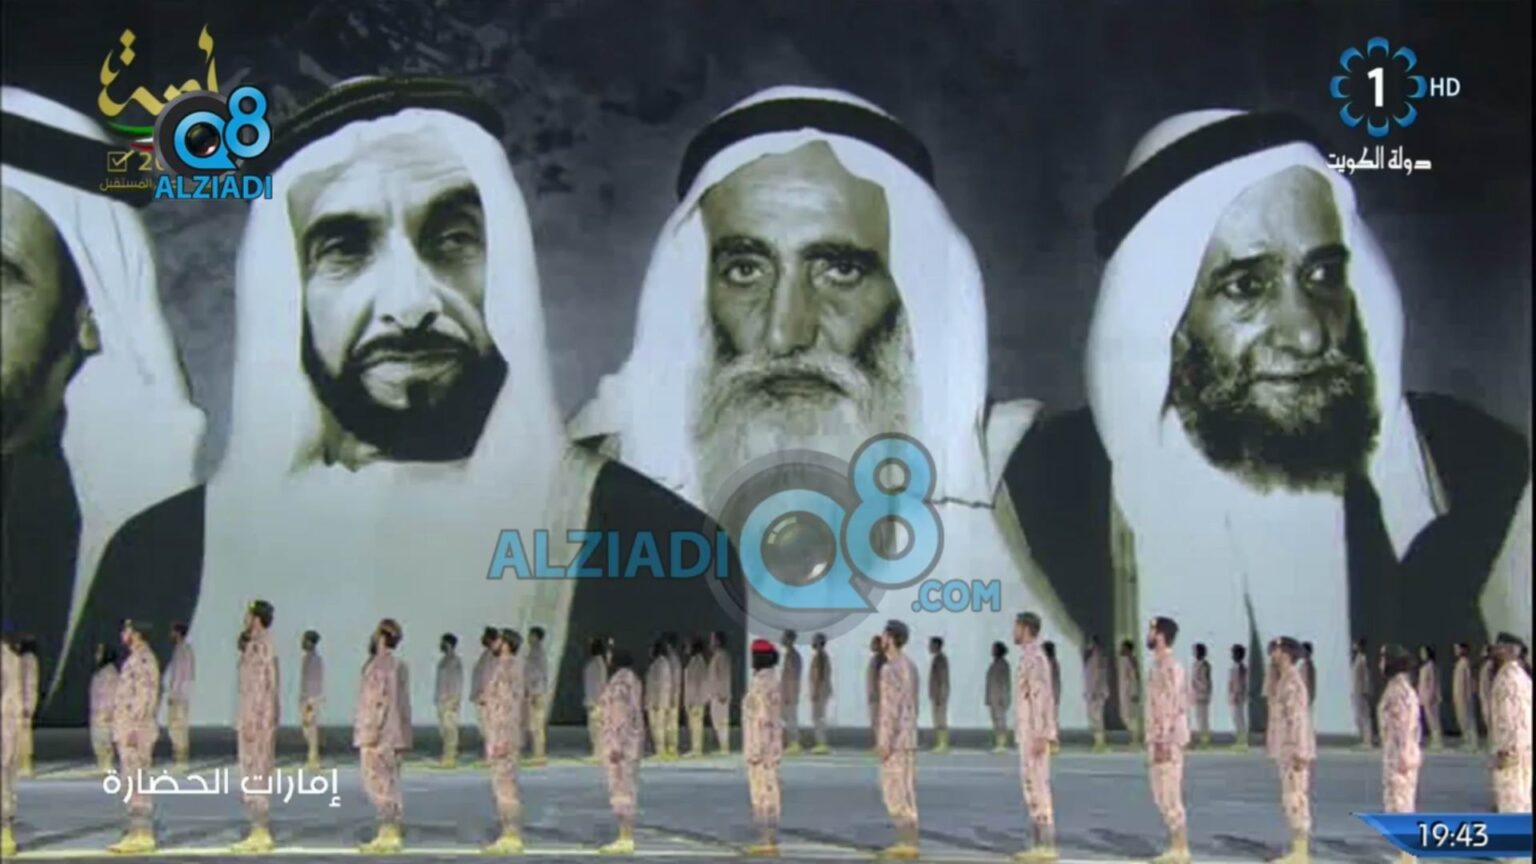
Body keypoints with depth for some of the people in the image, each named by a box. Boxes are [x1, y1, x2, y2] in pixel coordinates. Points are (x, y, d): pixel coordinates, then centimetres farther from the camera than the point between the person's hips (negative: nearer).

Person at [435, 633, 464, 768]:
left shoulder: (455, 661, -10)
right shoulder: (443, 660, 17)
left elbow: (459, 681, -14)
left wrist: (456, 699, -18)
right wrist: (436, 697, 18)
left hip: (451, 699, -9)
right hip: (442, 698, 9)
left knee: (449, 727, -10)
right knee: (443, 727, 9)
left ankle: (450, 757, -9)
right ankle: (450, 755, 16)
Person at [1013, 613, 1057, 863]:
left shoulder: (1034, 658, -15)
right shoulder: (1033, 659, 18)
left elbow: (1042, 699, -21)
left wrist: (1040, 737, -24)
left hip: (1033, 734, -10)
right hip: (1030, 735, 10)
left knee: (1037, 788, -8)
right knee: (1032, 788, 9)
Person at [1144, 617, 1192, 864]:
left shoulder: (1168, 667, -16)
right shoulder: (1162, 665, 15)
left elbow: (1170, 708, -21)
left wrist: (1162, 742, -22)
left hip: (1166, 741, -10)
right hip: (1161, 740, 10)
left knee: (1170, 797, -5)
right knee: (1164, 797, 12)